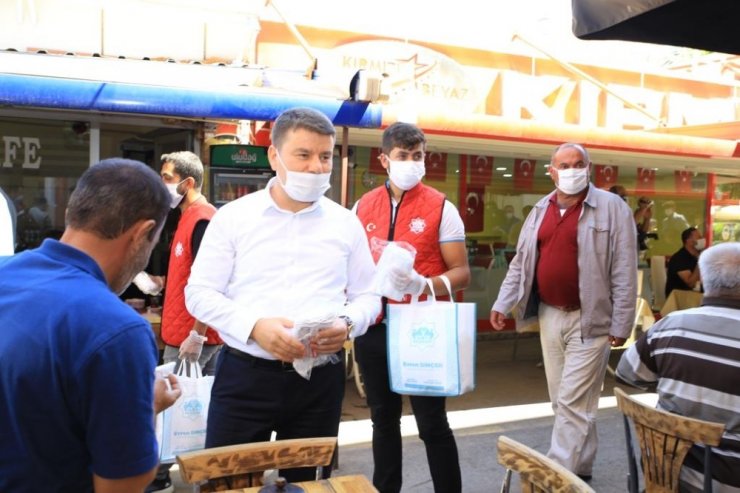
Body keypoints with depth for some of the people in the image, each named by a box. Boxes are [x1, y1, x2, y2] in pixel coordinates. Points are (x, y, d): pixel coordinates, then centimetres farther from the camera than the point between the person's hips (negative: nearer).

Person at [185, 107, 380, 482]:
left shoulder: (346, 223, 6)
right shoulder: (233, 216, 0)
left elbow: (367, 296, 10)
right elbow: (199, 293, -1)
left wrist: (348, 324, -13)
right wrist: (255, 327, -17)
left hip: (321, 380, 2)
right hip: (243, 375, -1)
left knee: (307, 483, 15)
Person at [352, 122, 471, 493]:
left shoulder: (440, 207, -4)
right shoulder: (362, 207, 7)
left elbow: (461, 273, -6)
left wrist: (423, 284, -24)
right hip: (373, 328, 4)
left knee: (432, 423, 4)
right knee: (383, 420, 17)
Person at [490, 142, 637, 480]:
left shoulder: (612, 208, -7)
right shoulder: (540, 210, 10)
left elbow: (624, 272, -10)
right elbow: (521, 262, 13)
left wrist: (621, 324, -12)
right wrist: (502, 303, 6)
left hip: (589, 320, -6)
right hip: (549, 316, 6)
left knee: (573, 402, -5)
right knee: (563, 400, 14)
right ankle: (580, 468, 28)